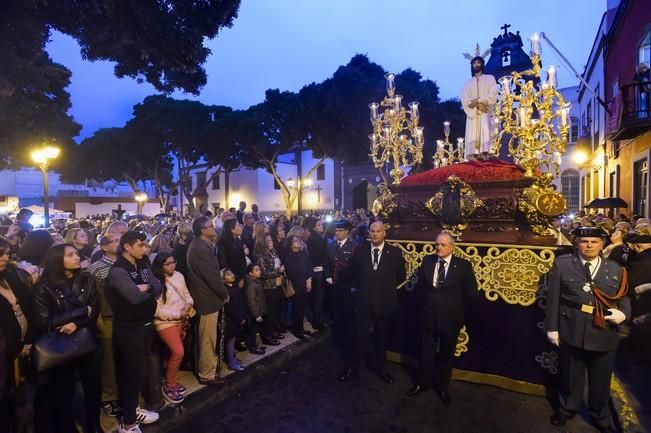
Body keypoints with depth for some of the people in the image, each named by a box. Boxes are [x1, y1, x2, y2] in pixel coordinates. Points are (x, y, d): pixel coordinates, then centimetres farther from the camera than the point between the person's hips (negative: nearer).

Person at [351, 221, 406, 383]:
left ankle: (380, 367, 37)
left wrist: (387, 287, 5)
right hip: (364, 301, 0)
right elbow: (354, 273, 11)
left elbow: (401, 276, 3)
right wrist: (361, 288, 7)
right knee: (360, 336, 10)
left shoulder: (395, 252, -7)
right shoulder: (360, 251, -3)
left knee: (381, 338, 17)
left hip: (385, 303, 0)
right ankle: (353, 366, 29)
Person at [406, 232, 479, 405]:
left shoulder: (463, 265, -12)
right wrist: (431, 299, 0)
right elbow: (421, 283, 7)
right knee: (426, 353, 16)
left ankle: (443, 387, 39)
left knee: (446, 355, 18)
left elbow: (472, 295, -10)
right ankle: (423, 383, 38)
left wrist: (455, 305, -3)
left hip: (450, 318, -1)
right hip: (429, 316, 2)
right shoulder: (427, 260, -4)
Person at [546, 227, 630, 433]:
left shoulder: (616, 269, 6)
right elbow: (553, 298, -3)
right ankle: (567, 408, 41)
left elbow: (624, 298, 8)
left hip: (604, 335, 2)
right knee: (570, 376, 16)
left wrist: (623, 314, -15)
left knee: (601, 380, 17)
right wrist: (552, 328, -5)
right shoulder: (562, 264, -1)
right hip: (571, 332, -1)